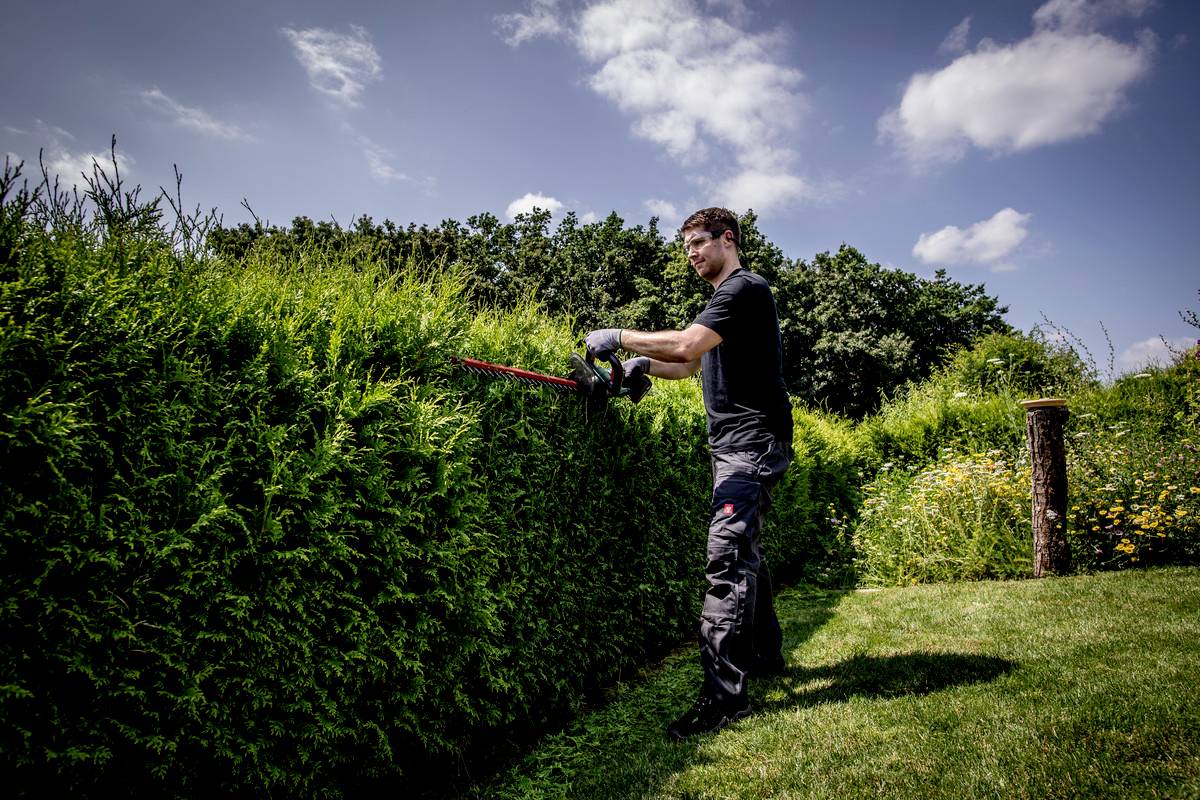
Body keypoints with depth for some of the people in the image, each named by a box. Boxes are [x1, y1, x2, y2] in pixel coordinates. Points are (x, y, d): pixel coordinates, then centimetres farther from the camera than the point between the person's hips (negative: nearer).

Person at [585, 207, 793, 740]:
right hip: (734, 445, 11)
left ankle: (725, 692, -16)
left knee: (728, 556, -17)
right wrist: (642, 364, 7)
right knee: (744, 553, 17)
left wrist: (619, 337, -14)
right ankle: (764, 655, 31)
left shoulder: (745, 288, -9)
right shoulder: (726, 299, 24)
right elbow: (691, 364, 24)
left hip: (753, 441, -11)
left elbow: (687, 344, -23)